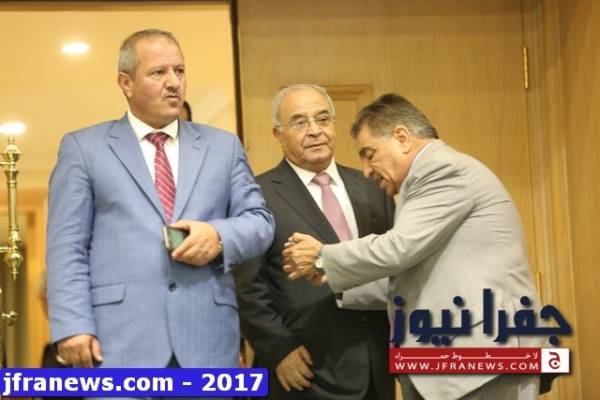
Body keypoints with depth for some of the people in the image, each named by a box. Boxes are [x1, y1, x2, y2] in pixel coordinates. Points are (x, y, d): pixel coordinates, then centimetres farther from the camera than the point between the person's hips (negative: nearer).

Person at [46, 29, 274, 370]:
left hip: (208, 338, 3)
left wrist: (219, 237, -9)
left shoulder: (223, 146, 18)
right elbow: (67, 246, 3)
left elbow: (260, 221, 13)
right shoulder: (83, 147, 10)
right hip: (120, 341, -3)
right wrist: (73, 326, -9)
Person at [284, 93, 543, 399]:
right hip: (456, 360, 10)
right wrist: (334, 276, 14)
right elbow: (408, 274, 22)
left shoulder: (445, 169, -9)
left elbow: (399, 248, -16)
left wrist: (323, 258, -3)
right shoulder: (437, 173, 23)